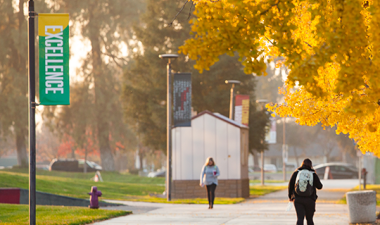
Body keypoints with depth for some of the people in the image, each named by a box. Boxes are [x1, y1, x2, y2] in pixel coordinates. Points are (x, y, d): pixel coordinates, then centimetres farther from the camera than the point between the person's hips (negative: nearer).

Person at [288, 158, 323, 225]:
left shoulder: (296, 173, 1)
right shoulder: (313, 174, -2)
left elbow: (290, 185, 2)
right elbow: (319, 186, 7)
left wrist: (290, 196, 17)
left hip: (297, 199, 0)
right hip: (310, 200, 0)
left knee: (300, 219, -7)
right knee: (309, 219, 15)